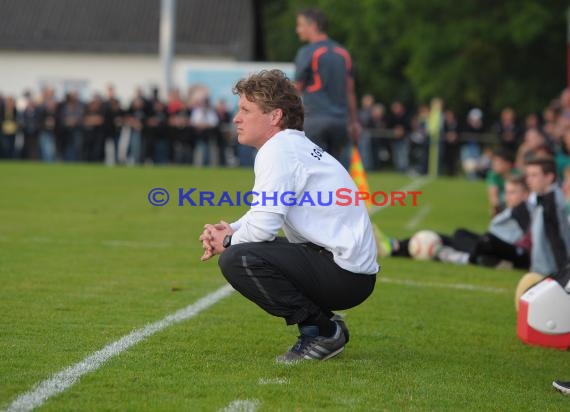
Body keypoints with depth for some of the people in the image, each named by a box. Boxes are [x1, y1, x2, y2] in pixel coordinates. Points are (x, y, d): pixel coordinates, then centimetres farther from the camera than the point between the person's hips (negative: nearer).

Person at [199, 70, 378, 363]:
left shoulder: (278, 150, -13)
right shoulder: (294, 145, 18)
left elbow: (263, 226, -21)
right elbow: (267, 214, 24)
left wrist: (228, 242, -1)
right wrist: (231, 230, 5)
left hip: (345, 275, -10)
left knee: (235, 259, -22)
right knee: (241, 250, 22)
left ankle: (323, 331, -10)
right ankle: (321, 324, 13)